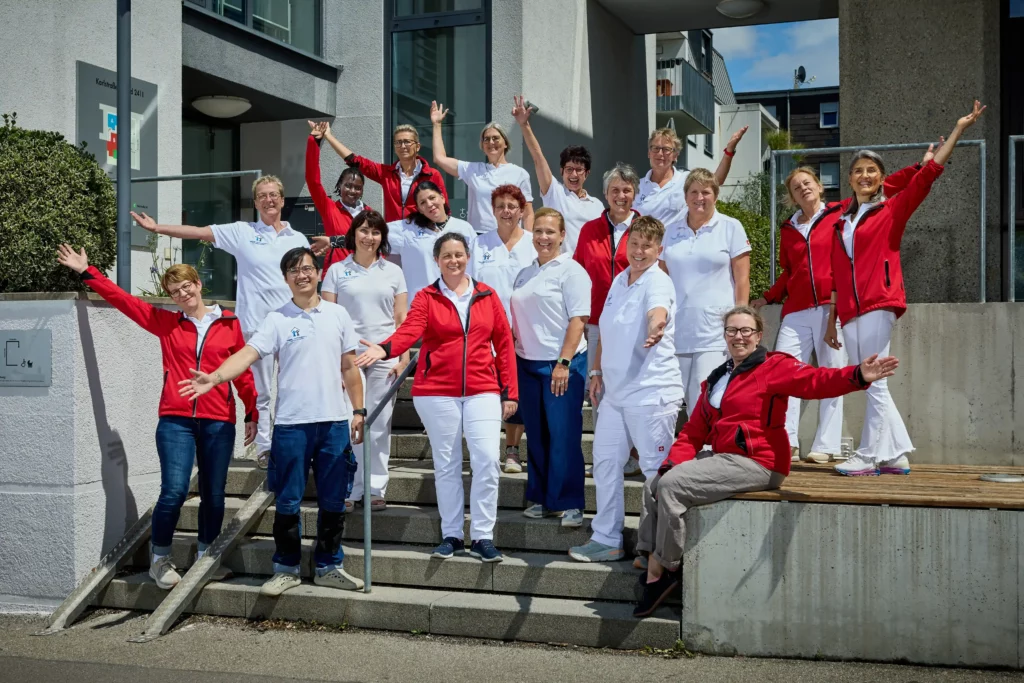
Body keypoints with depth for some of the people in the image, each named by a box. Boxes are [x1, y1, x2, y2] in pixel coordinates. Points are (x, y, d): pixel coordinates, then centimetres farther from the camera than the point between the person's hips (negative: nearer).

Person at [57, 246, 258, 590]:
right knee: (174, 492, -9)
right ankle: (159, 560, 9)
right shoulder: (165, 322, 9)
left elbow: (243, 372, 9)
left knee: (213, 494, 7)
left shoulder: (229, 323, 6)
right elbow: (122, 299, 8)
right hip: (175, 420, -1)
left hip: (218, 422, 1)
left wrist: (252, 414, 8)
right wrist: (87, 272, 4)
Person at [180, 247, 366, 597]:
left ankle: (328, 567, 21)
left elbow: (350, 367, 11)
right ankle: (286, 568, 18)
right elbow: (247, 354, -12)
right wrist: (214, 377, -29)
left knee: (333, 500, 8)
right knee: (288, 501, 4)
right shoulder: (277, 319, 1)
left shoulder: (337, 314, 8)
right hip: (292, 423, -2)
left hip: (335, 422, 2)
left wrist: (358, 411, 6)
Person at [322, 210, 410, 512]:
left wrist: (404, 359, 1)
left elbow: (402, 319, 9)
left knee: (379, 425, 3)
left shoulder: (393, 272, 10)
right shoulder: (337, 271, 6)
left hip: (385, 356, 1)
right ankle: (348, 489, 4)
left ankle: (375, 489, 10)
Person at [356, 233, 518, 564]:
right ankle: (451, 535, 19)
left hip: (483, 391, 1)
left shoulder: (487, 295, 8)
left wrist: (510, 391, 4)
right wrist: (384, 349, -34)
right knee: (446, 464, 7)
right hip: (437, 392, 0)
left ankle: (482, 537, 3)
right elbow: (409, 330, -14)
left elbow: (504, 343, 8)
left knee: (487, 459, -9)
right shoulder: (427, 297, 4)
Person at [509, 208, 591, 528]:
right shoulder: (525, 273, 15)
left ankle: (569, 503, 4)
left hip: (561, 365, -6)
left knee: (564, 435, -3)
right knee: (536, 434, 10)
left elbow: (578, 319, -12)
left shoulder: (571, 271, -6)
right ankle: (539, 498, 19)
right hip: (526, 363, 6)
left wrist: (564, 363, -18)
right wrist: (510, 358, 12)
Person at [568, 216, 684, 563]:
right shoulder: (619, 280, 13)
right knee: (605, 461, 13)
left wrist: (656, 327, -58)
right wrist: (597, 372, 18)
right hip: (615, 391, 9)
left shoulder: (658, 283, -12)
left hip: (651, 392, -9)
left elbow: (657, 310, -36)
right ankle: (607, 539, 24)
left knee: (656, 469, -2)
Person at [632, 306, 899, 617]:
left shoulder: (774, 366, -5)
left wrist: (857, 376, -43)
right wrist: (673, 463, -4)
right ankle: (650, 559, -1)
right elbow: (694, 431, 13)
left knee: (671, 486, -20)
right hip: (721, 458, 9)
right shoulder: (716, 379, 19)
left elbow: (815, 380, -24)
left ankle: (664, 568, -7)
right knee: (653, 485, 0)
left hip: (756, 464, -9)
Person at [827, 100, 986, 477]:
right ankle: (896, 455, 15)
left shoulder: (892, 210, 4)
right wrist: (832, 319, 16)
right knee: (870, 385, 7)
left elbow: (929, 172, -5)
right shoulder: (841, 222, 16)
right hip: (849, 311, 6)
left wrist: (958, 129, -9)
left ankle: (869, 456, 0)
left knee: (873, 382, -6)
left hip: (879, 305, -6)